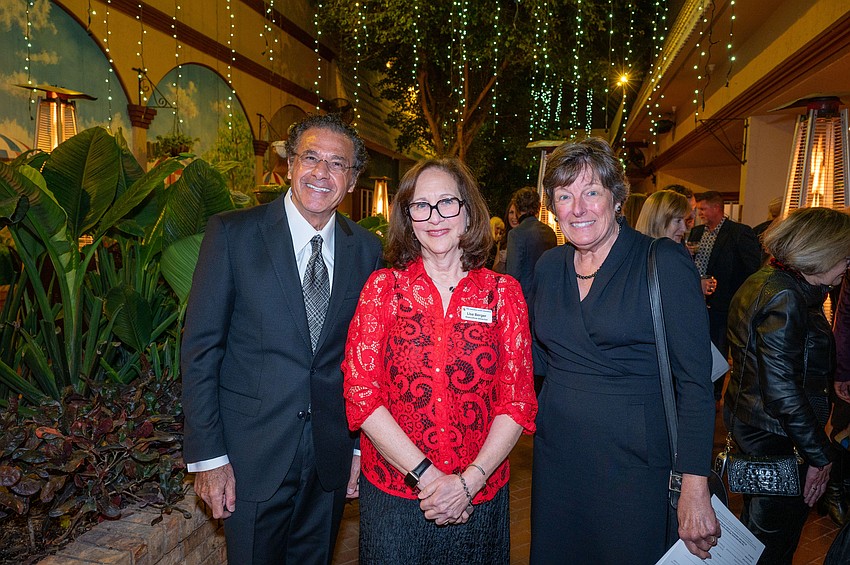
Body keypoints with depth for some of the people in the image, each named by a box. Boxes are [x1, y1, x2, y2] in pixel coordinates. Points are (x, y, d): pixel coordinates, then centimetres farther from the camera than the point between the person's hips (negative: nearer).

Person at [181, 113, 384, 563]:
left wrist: (360, 444, 6)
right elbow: (200, 348, -8)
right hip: (251, 457, -2)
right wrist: (207, 456, -9)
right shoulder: (232, 233, -9)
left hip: (331, 458, 3)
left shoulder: (366, 249, 0)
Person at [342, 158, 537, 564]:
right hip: (392, 493, 0)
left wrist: (469, 480, -13)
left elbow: (519, 401, -3)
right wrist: (426, 475, -14)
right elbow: (361, 393, -8)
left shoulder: (503, 293, -2)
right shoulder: (383, 287, -4)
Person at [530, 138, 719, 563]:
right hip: (556, 458, 5)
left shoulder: (665, 263, -12)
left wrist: (695, 488, -15)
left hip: (634, 463, -4)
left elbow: (695, 380, -12)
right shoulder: (549, 265, 3)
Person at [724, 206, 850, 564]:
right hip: (775, 437, -10)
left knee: (756, 526, 27)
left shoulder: (765, 280, 6)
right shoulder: (785, 297, -23)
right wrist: (819, 454, -17)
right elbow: (782, 388, -24)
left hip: (748, 422, 10)